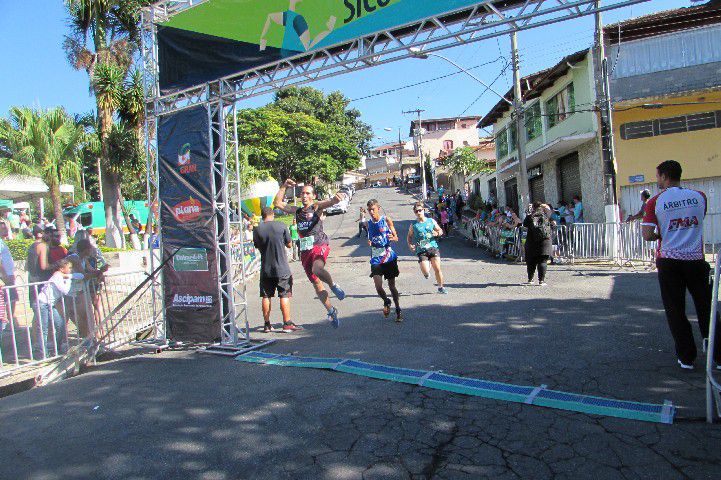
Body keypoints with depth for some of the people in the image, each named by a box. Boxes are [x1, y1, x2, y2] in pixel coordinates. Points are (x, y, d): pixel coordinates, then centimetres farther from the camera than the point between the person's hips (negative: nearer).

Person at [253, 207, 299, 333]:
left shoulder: (257, 229, -1)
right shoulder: (281, 226, -6)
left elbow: (258, 247, 9)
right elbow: (289, 244, 2)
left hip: (265, 268, 2)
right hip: (282, 268, -2)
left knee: (266, 296, 9)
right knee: (285, 295, 2)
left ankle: (267, 324, 14)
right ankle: (287, 324, 3)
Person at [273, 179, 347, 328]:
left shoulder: (317, 206, 2)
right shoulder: (297, 210, 17)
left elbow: (330, 202, -18)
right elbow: (278, 203, 20)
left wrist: (337, 197, -40)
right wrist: (283, 187, 12)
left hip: (319, 245, -6)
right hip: (305, 250, 6)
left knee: (317, 269, -37)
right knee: (316, 283, 7)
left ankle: (333, 285, -8)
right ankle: (331, 311, 20)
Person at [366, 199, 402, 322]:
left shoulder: (386, 220, -3)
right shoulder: (368, 223, 5)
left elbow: (396, 237, -1)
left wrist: (392, 237, -24)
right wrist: (369, 243, -6)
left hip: (389, 256, -2)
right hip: (376, 258, 2)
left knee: (392, 286, 6)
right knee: (378, 287, -10)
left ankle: (398, 311, 21)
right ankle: (386, 302, 20)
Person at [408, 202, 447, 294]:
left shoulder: (431, 221, 7)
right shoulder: (414, 225, 3)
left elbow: (440, 230, 17)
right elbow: (409, 236, 13)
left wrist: (437, 233, -6)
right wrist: (410, 245, -6)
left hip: (433, 247, 1)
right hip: (421, 250, -1)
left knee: (437, 269, -3)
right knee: (425, 272, -13)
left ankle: (441, 287, 18)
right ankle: (427, 271, 26)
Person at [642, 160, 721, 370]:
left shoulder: (655, 202, -8)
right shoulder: (699, 196, 1)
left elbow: (647, 236, -13)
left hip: (669, 261, -2)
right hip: (696, 259, 2)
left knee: (676, 311, 8)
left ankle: (686, 357, 12)